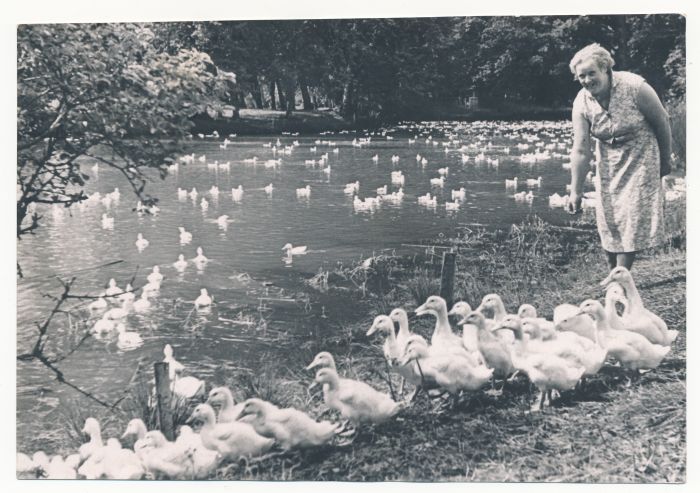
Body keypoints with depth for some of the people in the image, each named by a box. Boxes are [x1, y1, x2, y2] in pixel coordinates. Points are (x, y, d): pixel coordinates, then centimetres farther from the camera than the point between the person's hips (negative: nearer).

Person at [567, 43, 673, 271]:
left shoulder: (635, 87, -24)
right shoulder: (581, 104, -15)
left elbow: (662, 122, -11)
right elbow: (580, 150, -12)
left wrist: (665, 161, -2)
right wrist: (575, 192, -13)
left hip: (640, 158, -3)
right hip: (608, 164, 3)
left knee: (632, 218, -6)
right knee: (607, 218, 3)